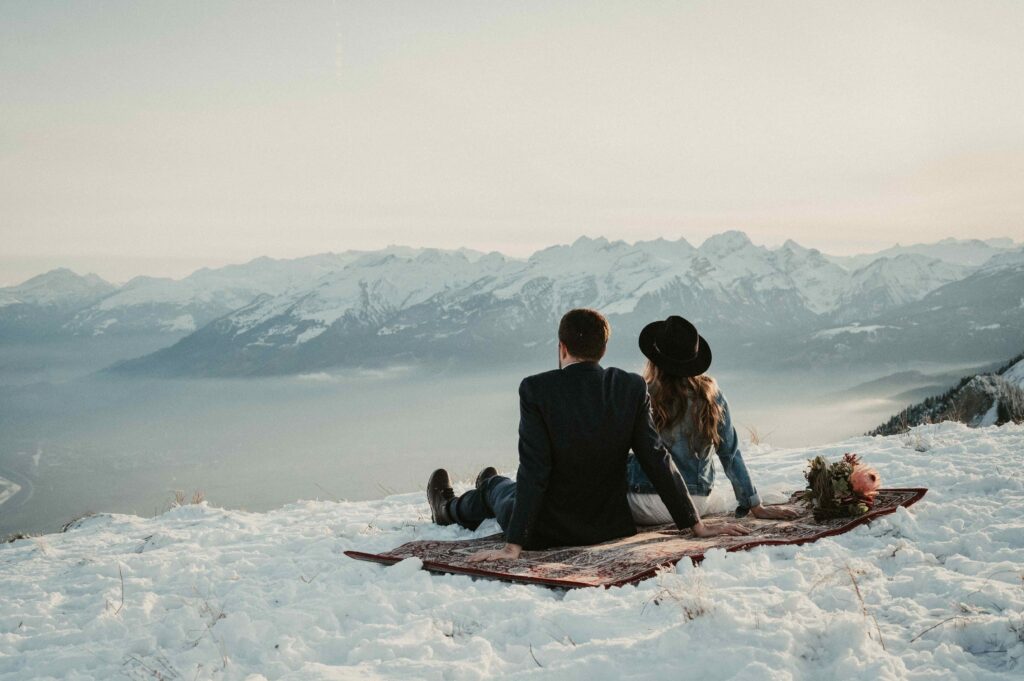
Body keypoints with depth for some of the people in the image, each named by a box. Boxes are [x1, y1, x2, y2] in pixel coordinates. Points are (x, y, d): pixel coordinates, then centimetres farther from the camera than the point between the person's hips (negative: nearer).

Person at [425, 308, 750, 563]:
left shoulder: (536, 389, -21)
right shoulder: (632, 388, -11)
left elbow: (533, 471, -22)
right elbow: (656, 460, -11)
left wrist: (513, 546, -18)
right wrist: (698, 525, -3)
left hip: (549, 534, -4)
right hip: (612, 528, 4)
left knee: (497, 485, 31)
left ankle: (449, 509, 66)